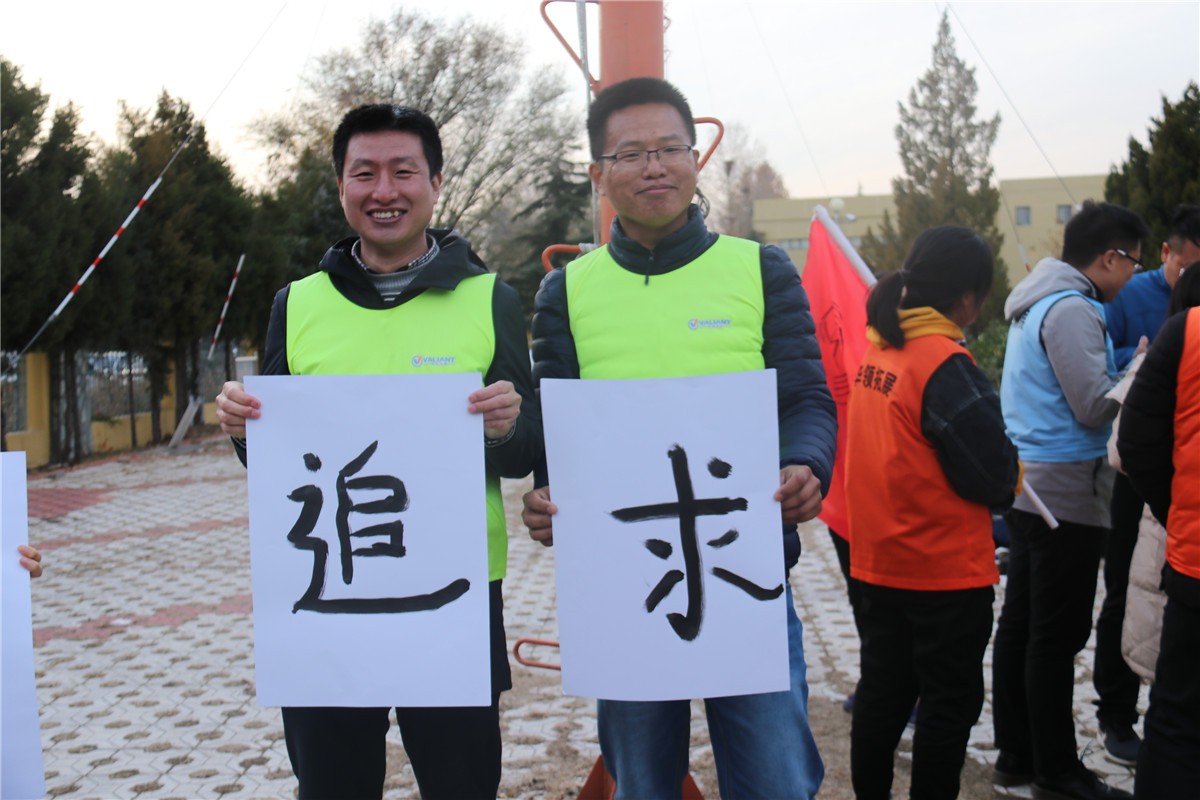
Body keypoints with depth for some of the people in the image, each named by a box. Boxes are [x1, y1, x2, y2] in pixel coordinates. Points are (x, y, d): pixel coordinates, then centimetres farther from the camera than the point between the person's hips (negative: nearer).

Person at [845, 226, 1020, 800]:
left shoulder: (875, 349, 2)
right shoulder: (947, 365, -20)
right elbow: (994, 473, -18)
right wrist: (1012, 477, 4)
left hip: (877, 562, 7)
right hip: (947, 571, -7)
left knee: (882, 690, 18)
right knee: (950, 704, 8)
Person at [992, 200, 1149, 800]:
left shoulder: (1035, 305, 16)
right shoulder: (1071, 310, -15)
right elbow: (1096, 407, -17)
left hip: (1027, 483, 10)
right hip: (1065, 490, -10)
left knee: (1020, 623, 13)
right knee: (1058, 636, -2)